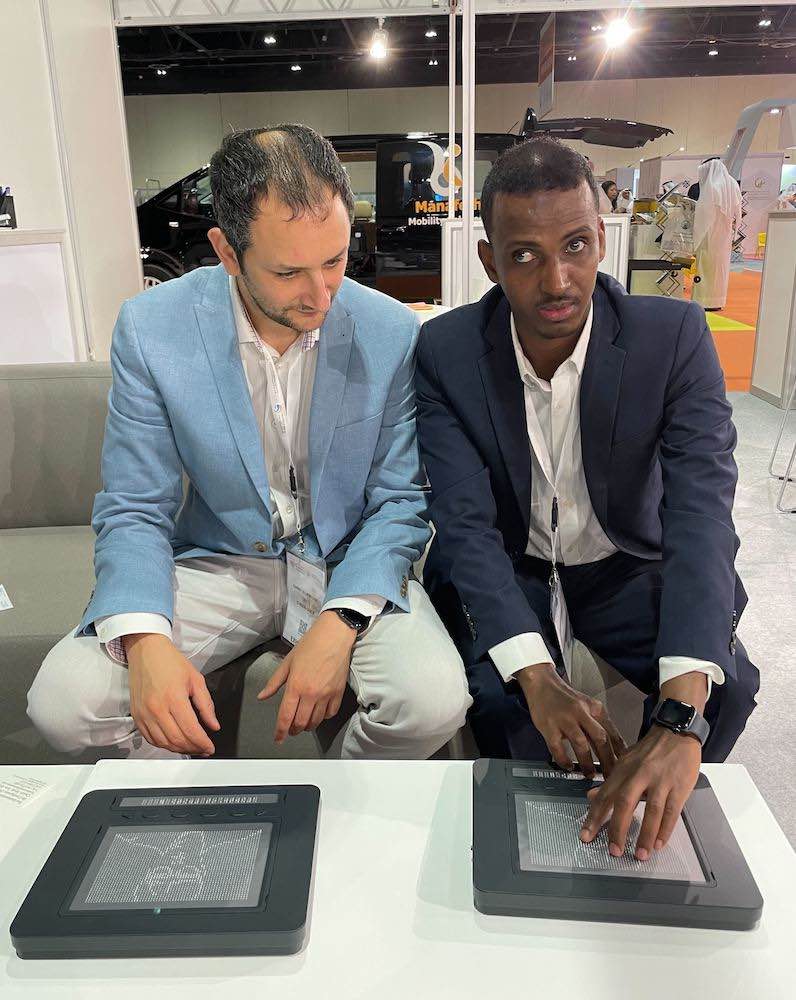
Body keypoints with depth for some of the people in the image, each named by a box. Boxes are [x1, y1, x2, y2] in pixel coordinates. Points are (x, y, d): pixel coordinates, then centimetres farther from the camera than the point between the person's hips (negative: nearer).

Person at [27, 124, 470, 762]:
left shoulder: (394, 333, -11)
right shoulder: (151, 328, -11)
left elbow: (400, 501, -6)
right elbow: (134, 511, -6)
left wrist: (340, 624, -22)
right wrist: (144, 640, -25)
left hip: (347, 565, 0)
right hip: (218, 561, 1)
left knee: (436, 698, -27)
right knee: (64, 700, -20)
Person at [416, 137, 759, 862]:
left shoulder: (674, 335, -19)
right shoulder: (447, 352, -17)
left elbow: (701, 514, -30)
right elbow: (467, 523, -22)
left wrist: (680, 714, -44)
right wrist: (538, 678, -38)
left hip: (627, 565, 1)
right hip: (501, 570, 0)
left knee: (724, 684, -21)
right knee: (500, 693, -27)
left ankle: (650, 823, 10)